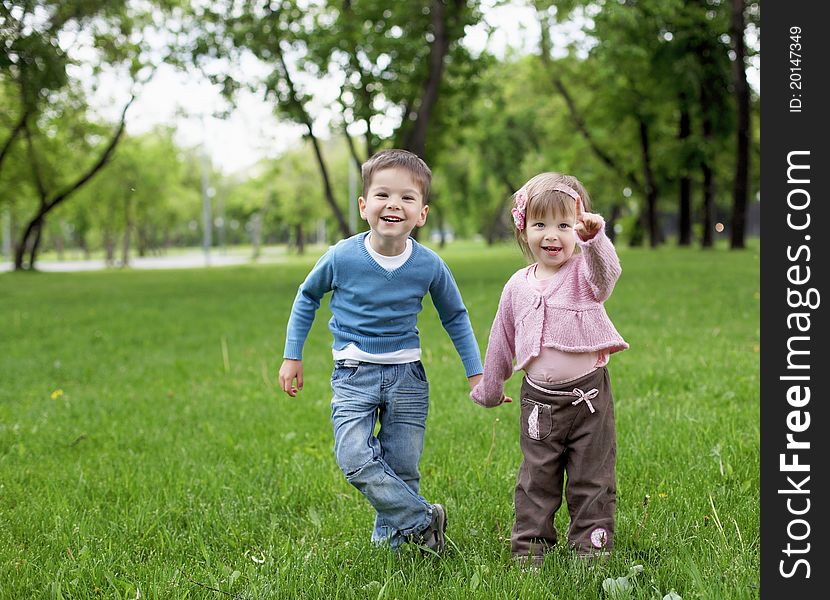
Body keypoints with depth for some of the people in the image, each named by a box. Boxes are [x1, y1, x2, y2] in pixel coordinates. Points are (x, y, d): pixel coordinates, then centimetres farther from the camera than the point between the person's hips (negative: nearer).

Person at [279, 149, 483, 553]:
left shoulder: (430, 266, -8)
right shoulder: (341, 258, -12)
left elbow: (456, 318, 9)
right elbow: (307, 297, 7)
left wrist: (475, 374, 9)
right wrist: (292, 357, 8)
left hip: (406, 375, 1)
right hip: (354, 372, -1)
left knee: (402, 470, 3)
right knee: (355, 459, -19)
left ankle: (388, 540, 24)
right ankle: (423, 521, -5)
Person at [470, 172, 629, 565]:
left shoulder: (584, 271, -5)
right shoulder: (518, 286, 5)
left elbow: (606, 272, -32)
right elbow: (501, 341, 16)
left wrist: (595, 238, -51)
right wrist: (489, 388, 25)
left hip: (588, 396, -3)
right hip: (539, 399, 3)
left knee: (592, 478, 7)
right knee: (536, 480, 11)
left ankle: (592, 545, 17)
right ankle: (529, 547, 20)